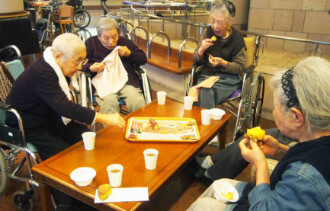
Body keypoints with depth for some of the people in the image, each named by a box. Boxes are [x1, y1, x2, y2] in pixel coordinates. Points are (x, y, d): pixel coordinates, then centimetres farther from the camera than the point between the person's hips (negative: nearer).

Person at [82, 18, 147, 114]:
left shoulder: (125, 42, 22)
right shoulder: (91, 43, 15)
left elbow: (143, 59, 23)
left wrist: (129, 54, 5)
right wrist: (90, 68, -9)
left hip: (127, 81, 2)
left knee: (138, 102, -28)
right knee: (109, 101, -36)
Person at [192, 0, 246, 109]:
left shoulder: (237, 39, -6)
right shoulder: (208, 32, 4)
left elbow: (240, 67, -1)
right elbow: (196, 60, 9)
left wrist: (223, 63, -19)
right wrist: (201, 49, -13)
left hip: (227, 78, -3)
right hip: (206, 75, 3)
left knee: (207, 93, -31)